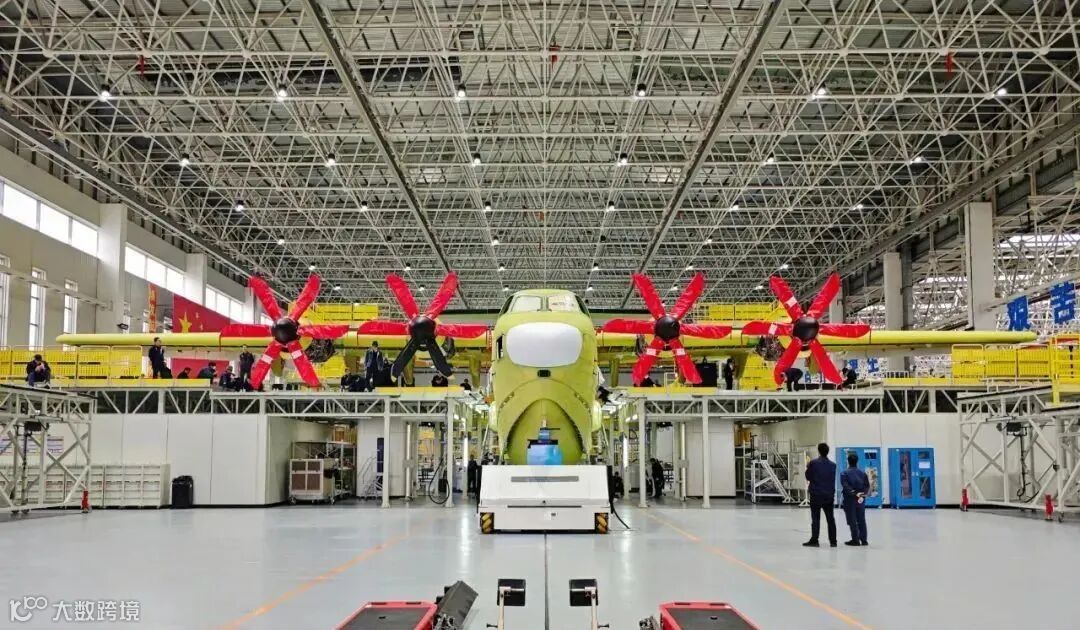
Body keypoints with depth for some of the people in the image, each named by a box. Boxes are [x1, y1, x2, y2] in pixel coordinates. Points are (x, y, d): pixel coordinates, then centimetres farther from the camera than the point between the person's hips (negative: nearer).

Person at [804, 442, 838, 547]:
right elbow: (833, 480, 10)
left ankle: (814, 540, 0)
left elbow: (808, 477, -3)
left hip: (816, 494, -4)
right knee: (830, 519, 10)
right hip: (829, 495, 4)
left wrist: (808, 467, 12)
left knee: (815, 518, 1)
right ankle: (833, 541, 12)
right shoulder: (833, 465, 3)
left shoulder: (813, 463, -11)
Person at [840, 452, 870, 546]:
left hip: (850, 500, -4)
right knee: (861, 520, 11)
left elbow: (846, 487, -17)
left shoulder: (844, 473, -5)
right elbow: (867, 486, -1)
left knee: (852, 521, 0)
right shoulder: (863, 473, 8)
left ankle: (855, 540, -1)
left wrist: (854, 494, -20)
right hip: (861, 500, 4)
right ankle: (863, 540, 12)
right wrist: (862, 494, -12)